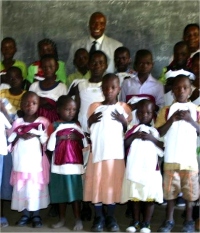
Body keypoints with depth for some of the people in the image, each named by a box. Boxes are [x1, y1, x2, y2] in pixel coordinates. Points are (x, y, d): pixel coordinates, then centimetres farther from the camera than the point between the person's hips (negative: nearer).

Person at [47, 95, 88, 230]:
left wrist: (77, 138, -10)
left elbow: (85, 145, 7)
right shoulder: (54, 127, 0)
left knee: (75, 192, 1)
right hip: (59, 165, 0)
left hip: (75, 165, 0)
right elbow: (50, 147, -4)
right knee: (61, 193, 8)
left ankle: (78, 219, 9)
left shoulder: (77, 126, 6)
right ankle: (62, 219, 20)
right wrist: (59, 138, -16)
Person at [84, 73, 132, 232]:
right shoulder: (95, 107, 6)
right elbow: (88, 130, 9)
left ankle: (111, 217, 15)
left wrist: (123, 121, -10)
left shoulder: (124, 108, 5)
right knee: (97, 183, 1)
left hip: (116, 152, 0)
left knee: (114, 184, 3)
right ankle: (98, 217, 13)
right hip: (98, 151, 0)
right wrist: (91, 120, -9)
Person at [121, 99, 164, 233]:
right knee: (135, 196, 7)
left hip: (151, 168, -1)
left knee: (150, 197, 0)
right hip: (134, 168, 1)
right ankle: (135, 221, 20)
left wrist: (152, 138, -12)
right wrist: (134, 136, -11)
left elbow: (163, 148, -2)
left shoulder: (155, 131, 8)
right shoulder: (133, 129, 9)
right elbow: (123, 145, 0)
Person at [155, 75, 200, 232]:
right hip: (171, 157, 0)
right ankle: (169, 220, 20)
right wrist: (172, 119, -14)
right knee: (170, 189, 7)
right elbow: (159, 133, -2)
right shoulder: (166, 110, 4)